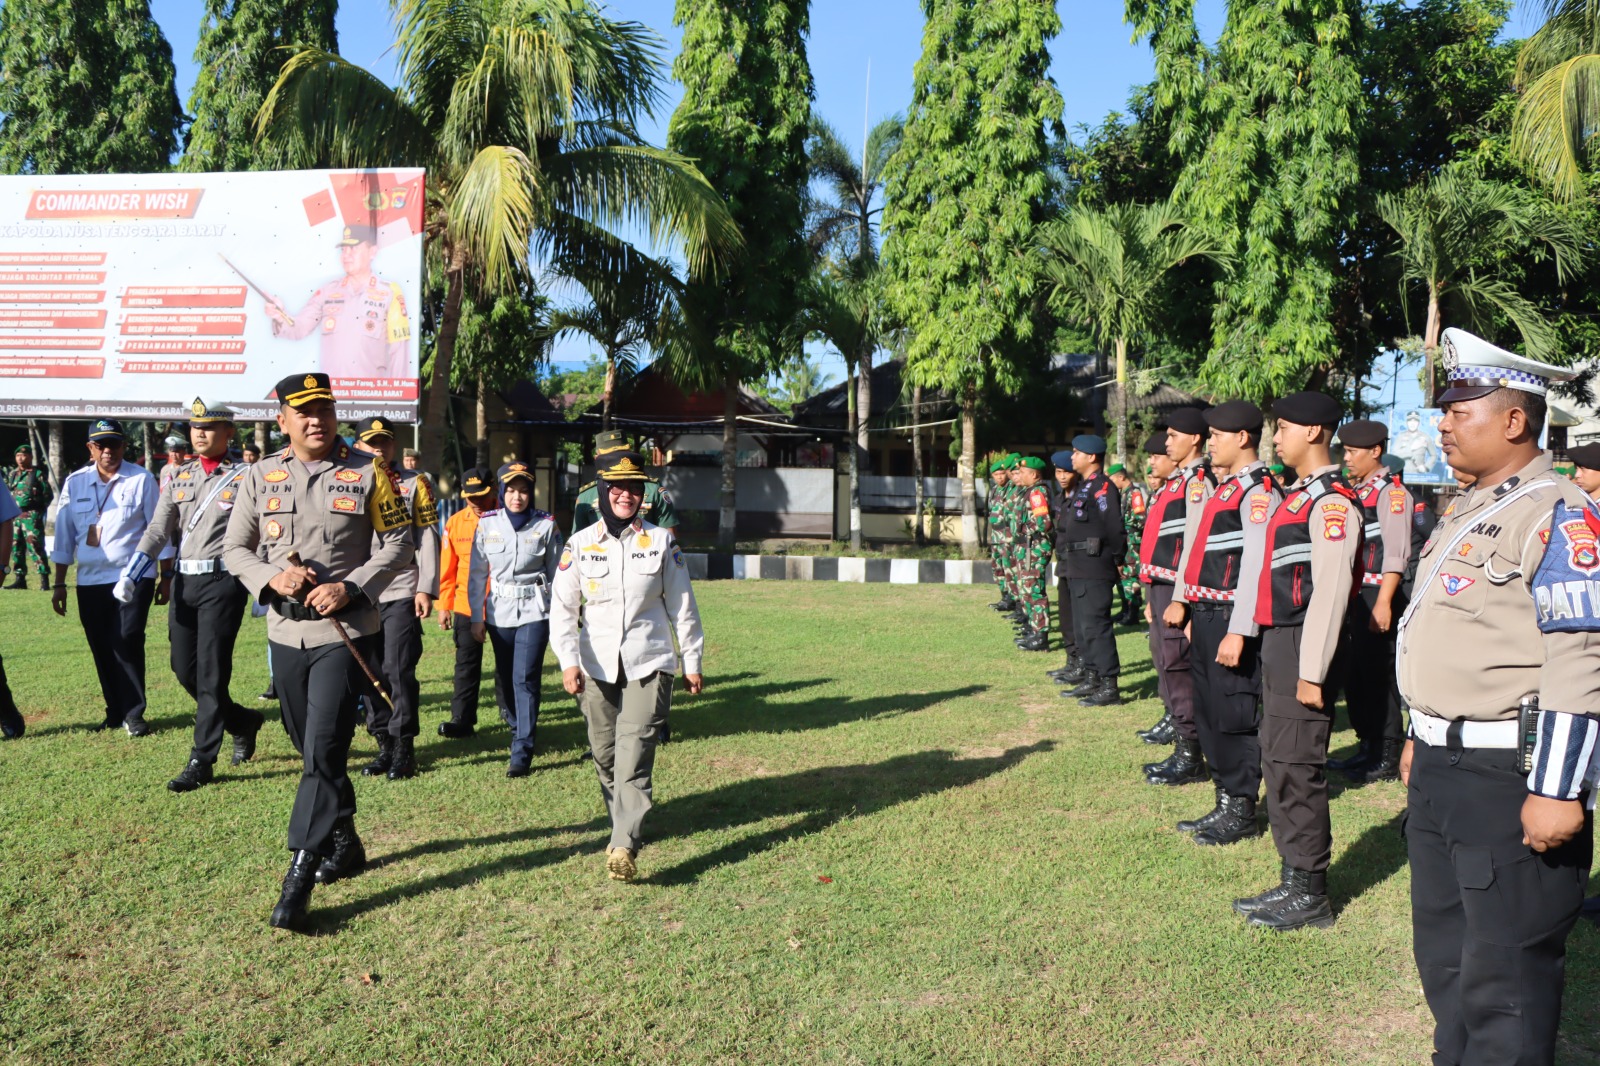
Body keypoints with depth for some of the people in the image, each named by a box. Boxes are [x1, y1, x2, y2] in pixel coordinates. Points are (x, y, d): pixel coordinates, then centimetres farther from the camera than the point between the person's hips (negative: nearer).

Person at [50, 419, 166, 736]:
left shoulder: (142, 480, -1)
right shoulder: (75, 482, 7)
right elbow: (64, 535, 9)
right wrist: (59, 584, 9)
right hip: (90, 580, 4)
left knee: (127, 641, -11)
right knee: (101, 649, 8)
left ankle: (133, 714, -1)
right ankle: (115, 712, 20)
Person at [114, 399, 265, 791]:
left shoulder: (244, 478, -3)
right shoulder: (178, 477, 12)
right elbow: (158, 530, 3)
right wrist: (129, 575, -9)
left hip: (222, 582, -6)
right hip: (183, 582, 6)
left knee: (211, 672, -5)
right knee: (185, 670, 10)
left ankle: (201, 762, 3)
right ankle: (244, 722, 31)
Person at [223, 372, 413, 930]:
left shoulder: (367, 472, -3)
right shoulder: (261, 476, 5)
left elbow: (398, 543, -3)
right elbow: (234, 548, 8)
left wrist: (350, 587, -16)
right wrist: (273, 578, -13)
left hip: (347, 631, -4)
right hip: (286, 632, 4)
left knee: (324, 751, -11)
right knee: (311, 749, 15)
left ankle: (299, 877, -6)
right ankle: (344, 842, 34)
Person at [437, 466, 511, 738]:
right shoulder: (455, 523, 1)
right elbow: (448, 568, 5)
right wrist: (443, 605, 3)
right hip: (466, 603, 2)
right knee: (466, 663, 2)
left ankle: (507, 707, 29)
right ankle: (462, 718, 6)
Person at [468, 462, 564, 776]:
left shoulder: (546, 525, -4)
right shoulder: (487, 523, 1)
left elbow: (556, 574, 2)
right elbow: (477, 574, 6)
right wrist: (477, 617, 4)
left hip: (534, 611, -3)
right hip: (499, 612, 3)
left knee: (525, 679, -11)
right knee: (506, 678, 12)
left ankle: (522, 751, -10)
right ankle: (519, 730, 33)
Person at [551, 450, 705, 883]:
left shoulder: (662, 541, 2)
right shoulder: (580, 543, 2)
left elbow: (682, 606, 7)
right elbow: (562, 607, 0)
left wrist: (692, 662, 7)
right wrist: (568, 662, -11)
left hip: (648, 665, -2)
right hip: (596, 666, 2)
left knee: (634, 755, -13)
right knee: (605, 755, 10)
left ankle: (624, 847, -17)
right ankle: (623, 825, 31)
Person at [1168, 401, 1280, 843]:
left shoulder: (1259, 491, -14)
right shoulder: (1224, 488, 17)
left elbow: (1257, 565, -21)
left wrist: (1238, 632, -24)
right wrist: (1189, 607, 20)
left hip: (1230, 619, -10)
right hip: (1206, 617, 10)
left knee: (1235, 716, -1)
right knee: (1208, 715, 15)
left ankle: (1242, 813, 11)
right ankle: (1225, 803, 25)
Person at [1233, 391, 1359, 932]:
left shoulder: (1332, 502, -15)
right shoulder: (1298, 494, 16)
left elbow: (1330, 591, -20)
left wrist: (1312, 673, -21)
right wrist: (1278, 654, 17)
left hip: (1303, 648, -10)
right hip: (1277, 642, 10)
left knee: (1298, 770, -3)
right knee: (1278, 763, 15)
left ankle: (1311, 895, 9)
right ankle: (1293, 881, 26)